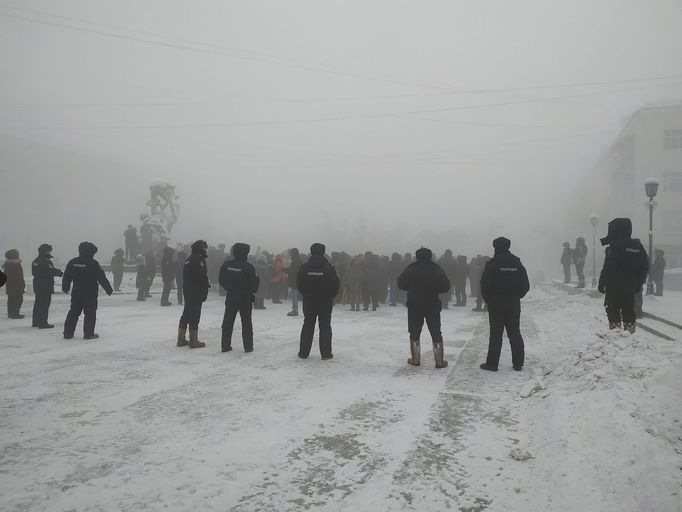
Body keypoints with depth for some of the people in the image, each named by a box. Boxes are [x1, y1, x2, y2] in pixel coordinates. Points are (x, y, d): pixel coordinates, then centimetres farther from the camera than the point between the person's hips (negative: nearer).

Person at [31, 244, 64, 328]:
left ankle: (36, 322, 26)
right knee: (45, 304, -6)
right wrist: (60, 272, 1)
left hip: (37, 285, 10)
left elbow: (34, 272, 18)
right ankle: (43, 323, -5)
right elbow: (52, 271, -18)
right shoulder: (46, 261, -19)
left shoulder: (36, 261, 11)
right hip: (46, 286, -10)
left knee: (38, 303, 17)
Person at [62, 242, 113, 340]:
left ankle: (68, 333, 15)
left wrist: (65, 288, 29)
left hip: (76, 292, 5)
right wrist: (109, 289, -2)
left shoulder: (72, 262, 5)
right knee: (90, 313, 2)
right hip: (90, 293, -5)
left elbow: (66, 277, 13)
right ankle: (88, 334, 1)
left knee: (73, 312, 13)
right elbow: (102, 278, -10)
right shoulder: (93, 263, -12)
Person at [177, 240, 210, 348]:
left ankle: (181, 339, 23)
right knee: (195, 316, -3)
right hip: (196, 293, -10)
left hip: (187, 291, 10)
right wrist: (205, 291, -9)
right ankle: (193, 341, 2)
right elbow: (202, 277, -21)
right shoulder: (198, 260, -16)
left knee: (186, 314, 16)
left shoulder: (188, 259, 14)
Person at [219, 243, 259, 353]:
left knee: (227, 322, 12)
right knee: (246, 322, 8)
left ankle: (225, 346, 14)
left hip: (230, 297, 3)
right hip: (245, 298, -3)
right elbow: (255, 281, -12)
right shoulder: (248, 267, -17)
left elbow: (221, 280, 4)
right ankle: (248, 346, 9)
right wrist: (253, 293, 7)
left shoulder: (226, 265, -4)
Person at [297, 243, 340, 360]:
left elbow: (299, 285, 0)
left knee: (308, 326, 12)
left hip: (308, 301, 2)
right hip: (326, 302, -2)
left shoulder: (304, 268, -5)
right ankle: (326, 353, 6)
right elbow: (336, 285, -6)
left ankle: (303, 352, 13)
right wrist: (331, 296, 10)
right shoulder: (329, 268, -10)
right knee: (325, 326, 6)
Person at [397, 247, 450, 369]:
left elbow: (401, 284, -2)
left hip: (414, 305, 0)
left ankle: (415, 359, 12)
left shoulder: (411, 268, -4)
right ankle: (440, 361, 8)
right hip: (433, 305, 1)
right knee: (436, 333, 8)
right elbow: (446, 286, -3)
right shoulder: (436, 269, -2)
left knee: (414, 333, 10)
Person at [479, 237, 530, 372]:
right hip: (514, 305, 3)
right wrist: (516, 297, 15)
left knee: (495, 334, 2)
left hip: (496, 305, -3)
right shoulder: (517, 263, 2)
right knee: (515, 333, 11)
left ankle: (492, 363, 4)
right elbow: (525, 286, 3)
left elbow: (484, 285, -14)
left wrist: (488, 299, 1)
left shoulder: (492, 263, -11)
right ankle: (518, 363, 14)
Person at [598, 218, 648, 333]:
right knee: (628, 309, 14)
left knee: (613, 310, 1)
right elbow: (645, 267, 13)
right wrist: (639, 283, 18)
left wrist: (601, 283, -10)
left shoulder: (615, 246, -14)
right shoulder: (638, 246, 8)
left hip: (614, 286, -6)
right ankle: (630, 331, 16)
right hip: (630, 286, 6)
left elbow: (608, 268, -17)